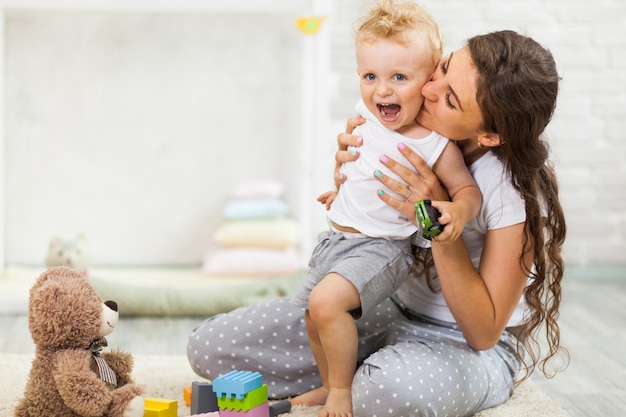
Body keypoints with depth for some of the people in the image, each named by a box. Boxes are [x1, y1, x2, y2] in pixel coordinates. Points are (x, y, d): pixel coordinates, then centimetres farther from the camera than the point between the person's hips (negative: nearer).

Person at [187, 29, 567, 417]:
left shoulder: (517, 188, -24)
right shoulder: (413, 133, -8)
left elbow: (484, 333, -22)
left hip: (473, 350, -5)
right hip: (392, 311, 6)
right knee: (209, 343, -8)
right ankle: (367, 375, 0)